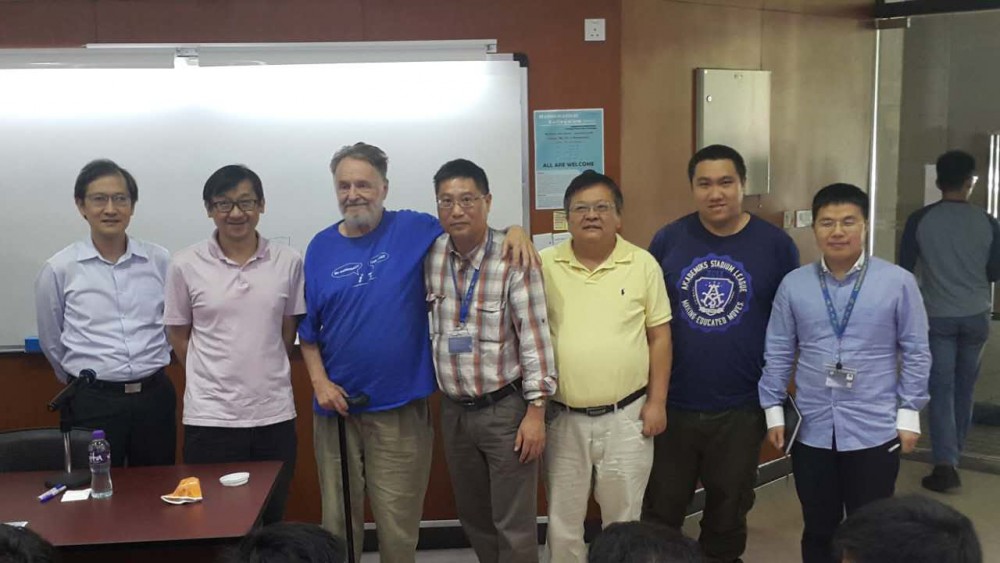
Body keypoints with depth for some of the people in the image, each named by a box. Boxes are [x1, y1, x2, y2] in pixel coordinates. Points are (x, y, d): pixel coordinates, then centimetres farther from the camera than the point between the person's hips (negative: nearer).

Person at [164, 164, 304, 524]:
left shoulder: (288, 262, 0)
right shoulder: (185, 265, -3)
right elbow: (179, 335, 6)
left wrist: (264, 372, 9)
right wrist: (216, 377, 5)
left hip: (274, 414, 2)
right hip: (210, 416, -1)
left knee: (270, 522, 14)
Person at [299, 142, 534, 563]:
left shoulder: (413, 229, -2)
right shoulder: (321, 248, 4)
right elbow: (307, 327, 8)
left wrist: (513, 231, -14)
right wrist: (319, 381, -4)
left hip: (400, 407, -2)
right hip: (336, 406, 2)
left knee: (398, 526, 8)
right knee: (338, 520, 14)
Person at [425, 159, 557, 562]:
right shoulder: (430, 256, 0)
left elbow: (535, 337, -14)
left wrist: (535, 412, -16)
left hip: (505, 409, -5)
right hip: (454, 410, 5)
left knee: (514, 526, 4)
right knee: (473, 517, 20)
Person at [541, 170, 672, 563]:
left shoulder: (643, 264, -3)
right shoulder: (546, 265, -2)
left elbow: (659, 336, 0)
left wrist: (657, 401, -2)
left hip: (626, 416, -1)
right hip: (563, 418, 1)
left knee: (623, 519, 15)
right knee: (563, 521, 15)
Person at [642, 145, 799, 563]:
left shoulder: (775, 244, -4)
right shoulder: (668, 240, -2)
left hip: (741, 408, 0)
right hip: (672, 404, 0)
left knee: (728, 510, 18)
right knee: (660, 509, 12)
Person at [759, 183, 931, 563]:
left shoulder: (898, 283, -5)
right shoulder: (793, 285, 0)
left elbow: (915, 352, -1)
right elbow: (777, 353, 5)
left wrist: (909, 413, -3)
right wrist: (774, 410, 4)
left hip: (875, 431, -1)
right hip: (811, 431, 2)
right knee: (818, 530, 16)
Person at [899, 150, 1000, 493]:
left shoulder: (920, 220, -8)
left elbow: (905, 270, -2)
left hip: (937, 316, -2)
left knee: (941, 390, 0)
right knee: (964, 388, 17)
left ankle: (945, 464, -9)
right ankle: (953, 454, 31)